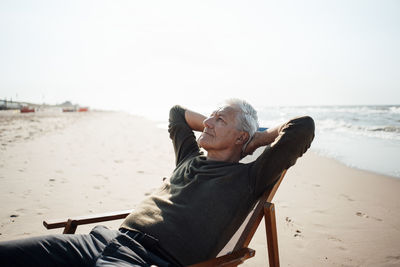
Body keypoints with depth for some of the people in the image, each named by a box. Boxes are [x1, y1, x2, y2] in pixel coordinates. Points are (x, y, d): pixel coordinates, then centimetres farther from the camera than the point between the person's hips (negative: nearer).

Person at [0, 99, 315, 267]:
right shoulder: (191, 158, 24)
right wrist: (215, 126, 30)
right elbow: (177, 111, 40)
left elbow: (303, 127, -1)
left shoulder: (247, 178, 5)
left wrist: (258, 138, 12)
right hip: (109, 239, 8)